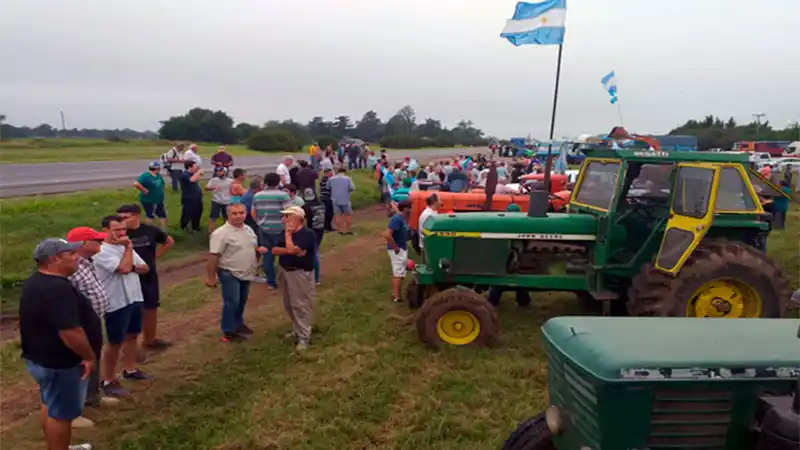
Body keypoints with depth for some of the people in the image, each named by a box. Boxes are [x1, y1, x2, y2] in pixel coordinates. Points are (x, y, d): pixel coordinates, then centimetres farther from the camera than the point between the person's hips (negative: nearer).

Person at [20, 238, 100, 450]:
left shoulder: (36, 282, 6)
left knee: (51, 406, 24)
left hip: (42, 357, 11)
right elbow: (70, 332, -33)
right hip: (59, 363, -11)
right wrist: (89, 357, -19)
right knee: (61, 413, 4)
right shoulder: (57, 288, -29)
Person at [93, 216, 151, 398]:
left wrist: (132, 268, -13)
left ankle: (130, 369, 34)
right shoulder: (102, 252, -17)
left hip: (134, 299, 8)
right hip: (116, 304, -8)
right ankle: (108, 380, 15)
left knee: (132, 335, 18)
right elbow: (124, 268, -30)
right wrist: (128, 248, -17)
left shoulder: (125, 247, 9)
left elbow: (145, 267, 8)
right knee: (115, 342, 2)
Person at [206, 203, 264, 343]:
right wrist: (211, 277, -18)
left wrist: (259, 250, -5)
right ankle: (228, 332, 11)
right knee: (231, 303, -1)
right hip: (229, 274, -8)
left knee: (241, 301, 20)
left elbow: (252, 248, 18)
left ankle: (238, 324, 38)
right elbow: (213, 256, -19)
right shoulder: (221, 233, -19)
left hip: (246, 274, 8)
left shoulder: (248, 229, 6)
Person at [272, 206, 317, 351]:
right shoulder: (286, 233, 8)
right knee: (289, 305, 17)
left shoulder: (307, 234, -18)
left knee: (301, 306, -2)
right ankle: (297, 330, 34)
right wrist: (290, 251, -17)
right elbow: (274, 250, 0)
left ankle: (304, 337, 7)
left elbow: (291, 249, -27)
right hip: (284, 272, 8)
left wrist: (288, 233, -15)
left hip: (300, 274, -8)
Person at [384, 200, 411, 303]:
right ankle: (396, 297, 4)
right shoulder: (397, 219, -24)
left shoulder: (402, 218, 6)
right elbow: (387, 235, -32)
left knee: (397, 272, 19)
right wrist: (395, 247, -24)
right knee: (399, 273, -3)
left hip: (402, 248, 10)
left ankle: (395, 293, 30)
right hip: (397, 250, -10)